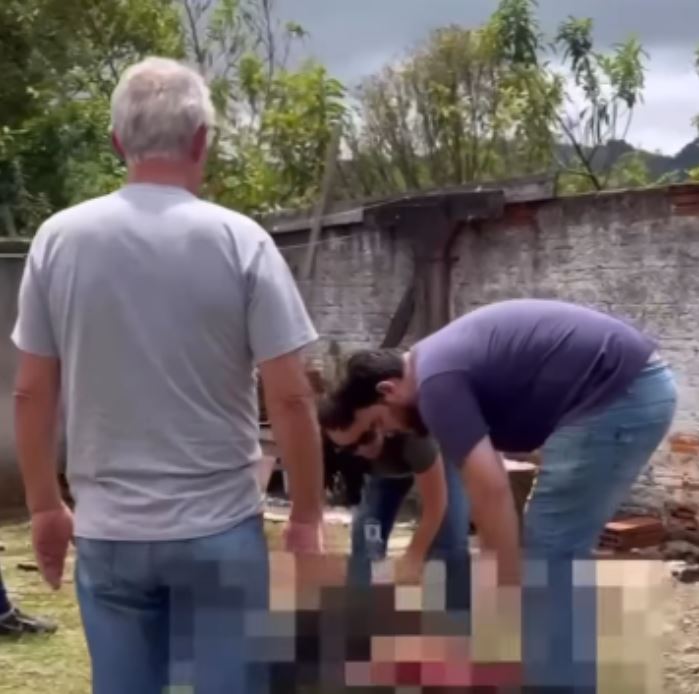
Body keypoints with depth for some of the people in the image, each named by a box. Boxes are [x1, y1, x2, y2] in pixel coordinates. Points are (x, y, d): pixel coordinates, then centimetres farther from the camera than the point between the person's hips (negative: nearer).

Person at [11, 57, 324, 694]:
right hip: (220, 529, -2)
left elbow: (33, 393, 4)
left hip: (107, 532, 3)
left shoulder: (58, 240, -2)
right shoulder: (239, 241, -9)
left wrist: (44, 506, 16)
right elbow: (290, 398, -9)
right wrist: (306, 516, 3)